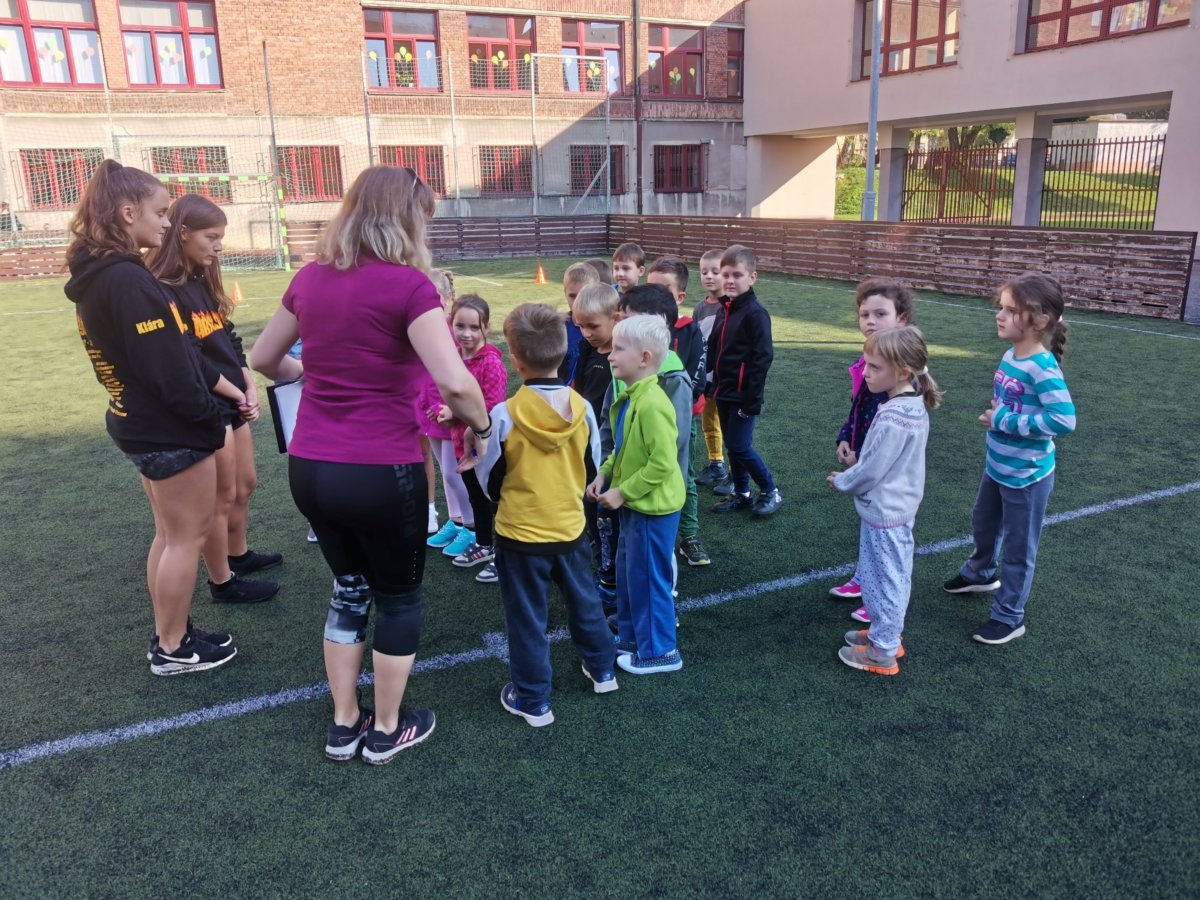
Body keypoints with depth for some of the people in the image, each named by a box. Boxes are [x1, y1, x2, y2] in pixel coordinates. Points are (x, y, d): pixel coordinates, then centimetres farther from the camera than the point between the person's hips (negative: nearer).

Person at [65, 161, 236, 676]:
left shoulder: (96, 276, 8)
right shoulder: (128, 280, -22)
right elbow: (166, 367, -23)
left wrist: (220, 387, 12)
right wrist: (209, 420, -12)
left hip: (139, 424, 10)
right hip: (171, 429, -10)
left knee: (170, 534, 19)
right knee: (190, 536, 4)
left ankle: (168, 637, 30)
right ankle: (174, 648, 18)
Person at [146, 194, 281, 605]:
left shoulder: (204, 282, 11)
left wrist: (249, 388, 0)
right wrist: (234, 394, -14)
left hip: (232, 403, 9)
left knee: (245, 484, 20)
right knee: (221, 497, 3)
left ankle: (238, 555, 40)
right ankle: (223, 582, 18)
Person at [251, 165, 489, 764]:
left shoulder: (311, 278, 6)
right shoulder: (407, 285, -13)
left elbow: (263, 359, 19)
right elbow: (456, 383, -23)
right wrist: (480, 427, -4)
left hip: (309, 468, 6)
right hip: (381, 472, -6)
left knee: (349, 588, 25)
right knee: (399, 596, 17)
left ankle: (344, 725, 36)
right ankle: (386, 731, 32)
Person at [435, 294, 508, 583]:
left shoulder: (491, 362, -21)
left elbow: (492, 407, -25)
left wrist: (456, 412, -21)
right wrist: (443, 411, -8)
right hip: (462, 441, 8)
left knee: (495, 500, 5)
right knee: (476, 497, 22)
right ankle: (483, 545, 40)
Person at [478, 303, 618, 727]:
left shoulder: (504, 415, -20)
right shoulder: (582, 408, -9)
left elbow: (488, 478, -7)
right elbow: (592, 469, 3)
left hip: (520, 533, -4)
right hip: (571, 528, 4)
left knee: (527, 617, 10)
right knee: (583, 598, 24)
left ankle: (533, 701, 22)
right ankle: (602, 669, 41)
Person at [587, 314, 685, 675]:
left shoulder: (652, 404, -26)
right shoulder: (629, 397, 3)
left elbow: (663, 463, -27)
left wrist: (623, 491, -20)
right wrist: (604, 473, 4)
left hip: (653, 507, -9)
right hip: (636, 503, 10)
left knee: (648, 578, 5)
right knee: (628, 572, 21)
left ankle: (659, 651, 22)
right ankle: (631, 637, 39)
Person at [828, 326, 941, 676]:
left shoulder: (892, 418, -30)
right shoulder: (916, 404, -1)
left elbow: (871, 472, -22)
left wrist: (841, 482, -6)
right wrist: (858, 463, 7)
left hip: (882, 512, -9)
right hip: (901, 506, 9)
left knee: (882, 579, 6)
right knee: (895, 575, 22)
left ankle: (882, 653, 21)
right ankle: (888, 633, 39)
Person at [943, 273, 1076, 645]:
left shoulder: (1043, 368, -27)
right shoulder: (1011, 356, -2)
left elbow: (1064, 420, -36)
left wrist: (1004, 420, -29)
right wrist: (994, 416, -3)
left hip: (1027, 477, -8)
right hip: (997, 467, 8)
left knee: (1018, 548, 9)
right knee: (983, 523, 29)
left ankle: (1009, 617, 27)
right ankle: (981, 573, 57)